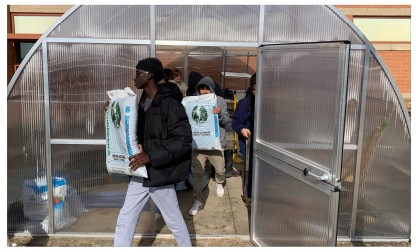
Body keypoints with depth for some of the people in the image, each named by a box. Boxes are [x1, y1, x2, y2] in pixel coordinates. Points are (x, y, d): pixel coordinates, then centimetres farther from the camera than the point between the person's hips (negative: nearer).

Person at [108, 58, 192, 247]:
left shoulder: (169, 104, -19)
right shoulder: (143, 101, 8)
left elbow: (183, 141, -23)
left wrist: (151, 156, -27)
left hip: (160, 174, -8)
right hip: (141, 173, 8)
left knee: (173, 220, 12)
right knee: (124, 221, 12)